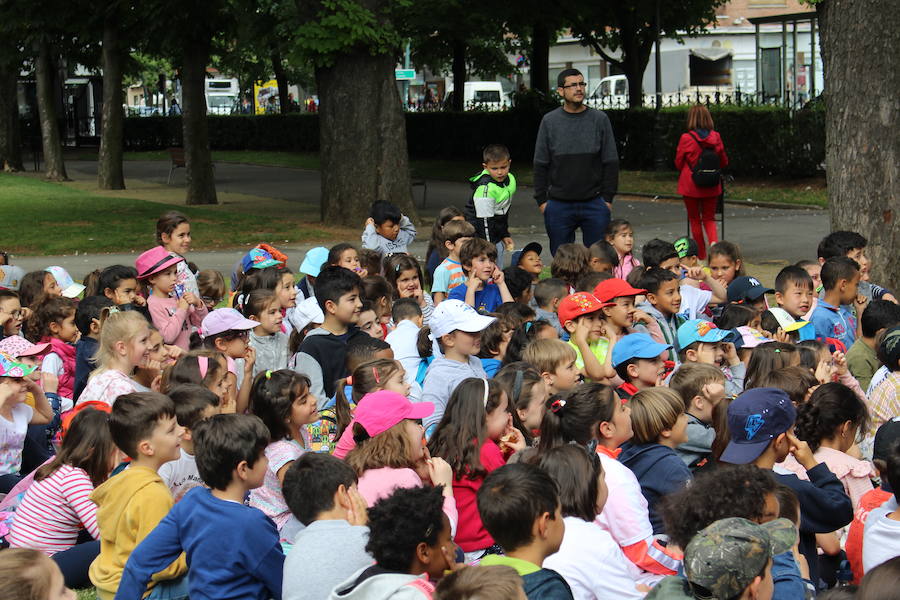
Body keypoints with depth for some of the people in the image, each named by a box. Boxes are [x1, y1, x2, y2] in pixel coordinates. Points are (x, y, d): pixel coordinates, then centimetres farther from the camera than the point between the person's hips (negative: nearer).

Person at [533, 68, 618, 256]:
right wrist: (541, 199, -1)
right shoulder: (549, 121, 4)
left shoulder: (600, 119, 3)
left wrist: (608, 197, -2)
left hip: (594, 204, 0)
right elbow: (540, 165, 5)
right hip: (559, 206, 0)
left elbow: (611, 162, 4)